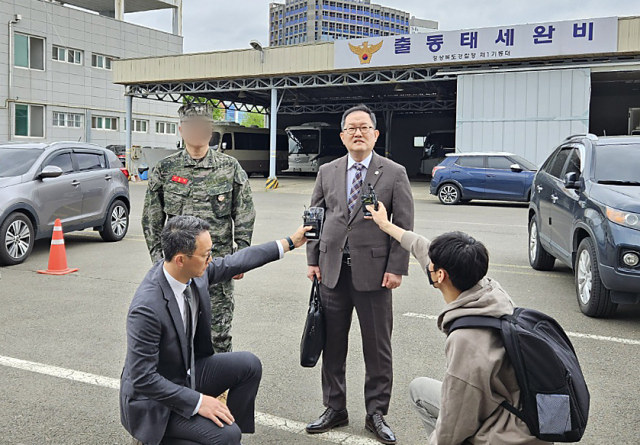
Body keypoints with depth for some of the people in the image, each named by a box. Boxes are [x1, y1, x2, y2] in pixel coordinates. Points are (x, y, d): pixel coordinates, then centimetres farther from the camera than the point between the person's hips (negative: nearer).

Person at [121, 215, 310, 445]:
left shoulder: (194, 271, -11)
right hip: (153, 401, -8)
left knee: (249, 365, 0)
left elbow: (235, 262, 6)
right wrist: (197, 401, -25)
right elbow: (143, 379, -26)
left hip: (188, 372, 8)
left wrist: (289, 243, 11)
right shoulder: (147, 308, -33)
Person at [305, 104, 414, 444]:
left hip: (374, 272, -3)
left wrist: (396, 268, -9)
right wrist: (313, 260, 5)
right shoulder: (327, 172, 9)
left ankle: (376, 414, 22)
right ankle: (334, 409, 27)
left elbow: (404, 225, -2)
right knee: (332, 345, 11)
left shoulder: (394, 173, 0)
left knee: (378, 349, 6)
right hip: (332, 271, 3)